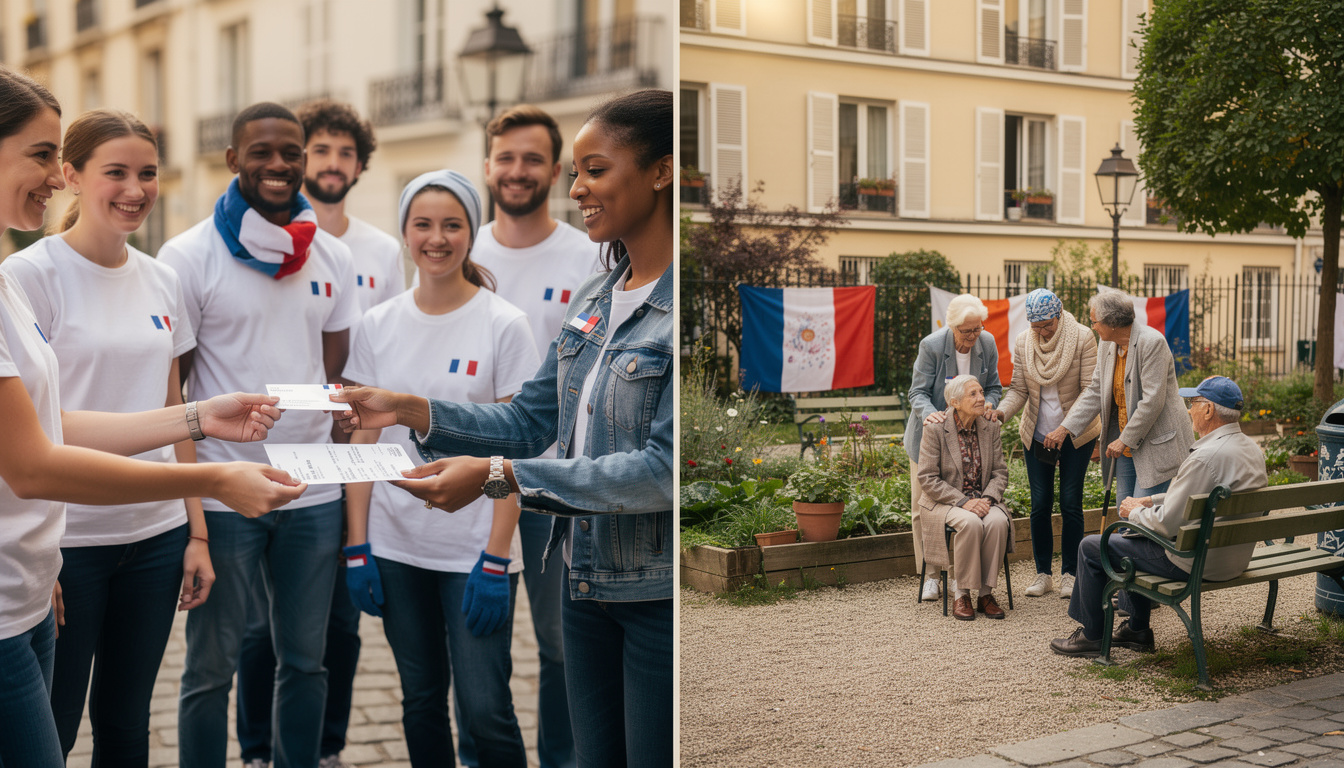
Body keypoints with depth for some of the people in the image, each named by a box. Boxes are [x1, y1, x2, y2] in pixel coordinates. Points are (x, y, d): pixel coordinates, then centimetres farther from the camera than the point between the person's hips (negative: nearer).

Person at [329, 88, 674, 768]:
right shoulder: (593, 297, 9)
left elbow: (664, 469, -23)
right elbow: (529, 421, 12)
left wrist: (499, 476, -25)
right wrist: (407, 410, -1)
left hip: (659, 590, -8)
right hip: (587, 579, 8)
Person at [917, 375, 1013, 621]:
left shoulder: (991, 428, 5)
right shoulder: (936, 429, -9)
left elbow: (1000, 472, 8)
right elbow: (927, 478, -12)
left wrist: (988, 499, -13)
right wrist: (963, 502, -20)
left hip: (982, 500, 4)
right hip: (945, 502, -4)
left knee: (998, 521, -30)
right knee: (970, 523, -35)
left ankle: (986, 593, -16)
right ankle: (961, 595, -19)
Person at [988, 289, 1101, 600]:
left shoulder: (1082, 339, -13)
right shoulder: (1022, 342, -3)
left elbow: (1090, 393, -15)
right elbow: (1019, 389, 0)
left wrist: (1064, 429, -24)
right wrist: (1001, 412, -21)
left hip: (1076, 434, -3)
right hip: (1036, 435, 3)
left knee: (1070, 503, -1)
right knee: (1040, 504, 3)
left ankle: (1069, 574, 11)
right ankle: (1043, 574, 15)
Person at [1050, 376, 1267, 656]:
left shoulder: (1206, 457, -27)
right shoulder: (1253, 450, 4)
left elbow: (1167, 523, -24)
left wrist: (1135, 512, -4)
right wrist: (1152, 501, 12)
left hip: (1195, 564, -10)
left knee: (1090, 547, 4)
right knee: (1135, 534, 32)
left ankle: (1091, 636, 19)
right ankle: (1137, 629, 37)